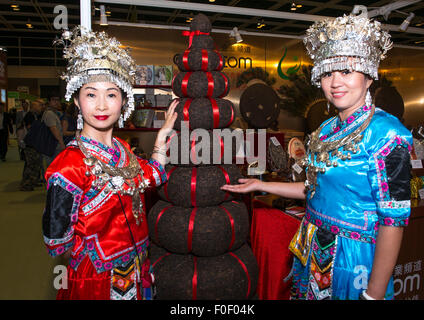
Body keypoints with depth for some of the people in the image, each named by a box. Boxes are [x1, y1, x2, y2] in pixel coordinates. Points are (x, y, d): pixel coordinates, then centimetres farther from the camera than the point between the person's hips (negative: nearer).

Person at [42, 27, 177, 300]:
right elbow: (56, 241, -20)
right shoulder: (70, 164, -23)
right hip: (96, 279, -6)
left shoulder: (122, 148, -2)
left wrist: (164, 133, 9)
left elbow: (153, 177, 10)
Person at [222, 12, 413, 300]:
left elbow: (394, 219, -19)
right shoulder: (326, 130, 4)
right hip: (314, 255, 7)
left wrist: (375, 294, -19)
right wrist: (260, 185, 13)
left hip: (353, 261, -7)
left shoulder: (386, 134, -18)